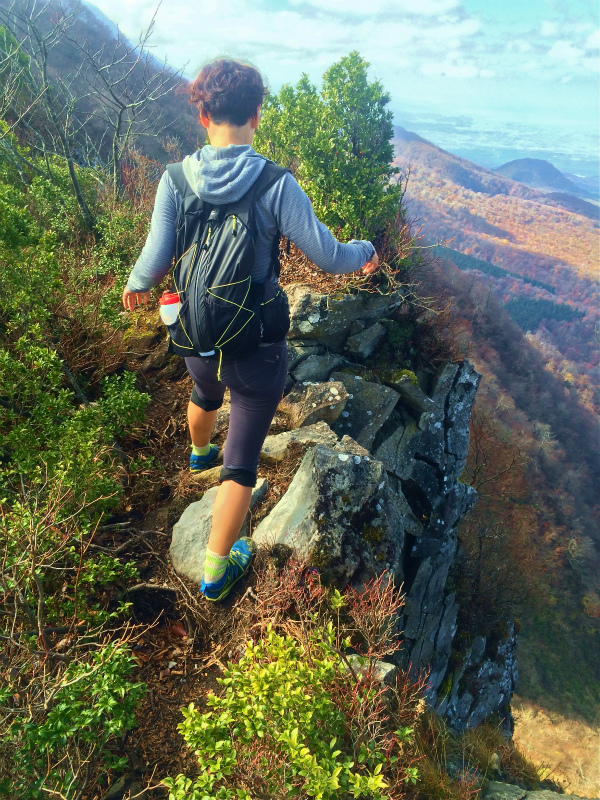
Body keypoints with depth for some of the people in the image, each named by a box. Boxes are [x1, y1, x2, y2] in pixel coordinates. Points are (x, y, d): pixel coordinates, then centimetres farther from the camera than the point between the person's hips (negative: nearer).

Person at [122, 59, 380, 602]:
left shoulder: (177, 178, -9)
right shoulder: (275, 184, -17)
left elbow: (156, 262, -10)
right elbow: (328, 257, -15)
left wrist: (135, 284, 12)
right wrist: (365, 251, 7)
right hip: (256, 348, -4)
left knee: (204, 394, 38)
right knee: (241, 461, 8)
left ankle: (199, 454, 71)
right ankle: (217, 570, 23)